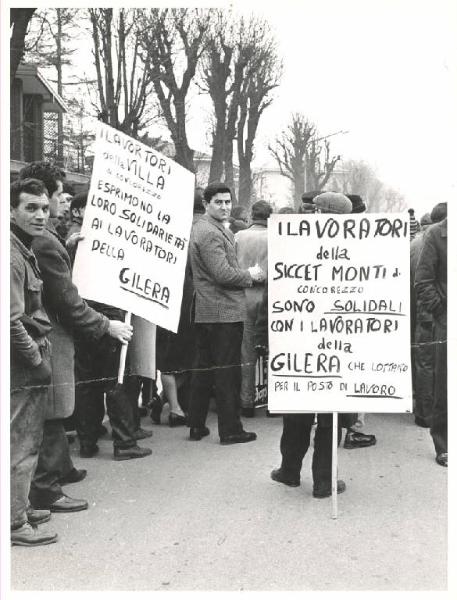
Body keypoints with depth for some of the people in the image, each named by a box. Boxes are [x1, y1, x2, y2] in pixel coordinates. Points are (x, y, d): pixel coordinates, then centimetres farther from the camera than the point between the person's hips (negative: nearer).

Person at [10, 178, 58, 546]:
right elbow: (12, 321, -22)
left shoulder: (27, 251, 13)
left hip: (33, 359, 10)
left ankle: (20, 508, 30)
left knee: (28, 442, 18)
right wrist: (37, 361, -16)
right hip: (23, 364, -10)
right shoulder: (12, 256, -18)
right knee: (22, 446, 0)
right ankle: (15, 523, 11)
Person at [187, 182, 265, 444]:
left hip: (204, 312, 10)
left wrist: (247, 274, 10)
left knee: (203, 370, 14)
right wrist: (250, 275, -7)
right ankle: (230, 430, 5)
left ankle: (196, 426, 21)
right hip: (224, 312, -10)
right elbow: (222, 274, -22)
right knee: (227, 373, -3)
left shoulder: (207, 229, 17)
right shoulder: (212, 234, -16)